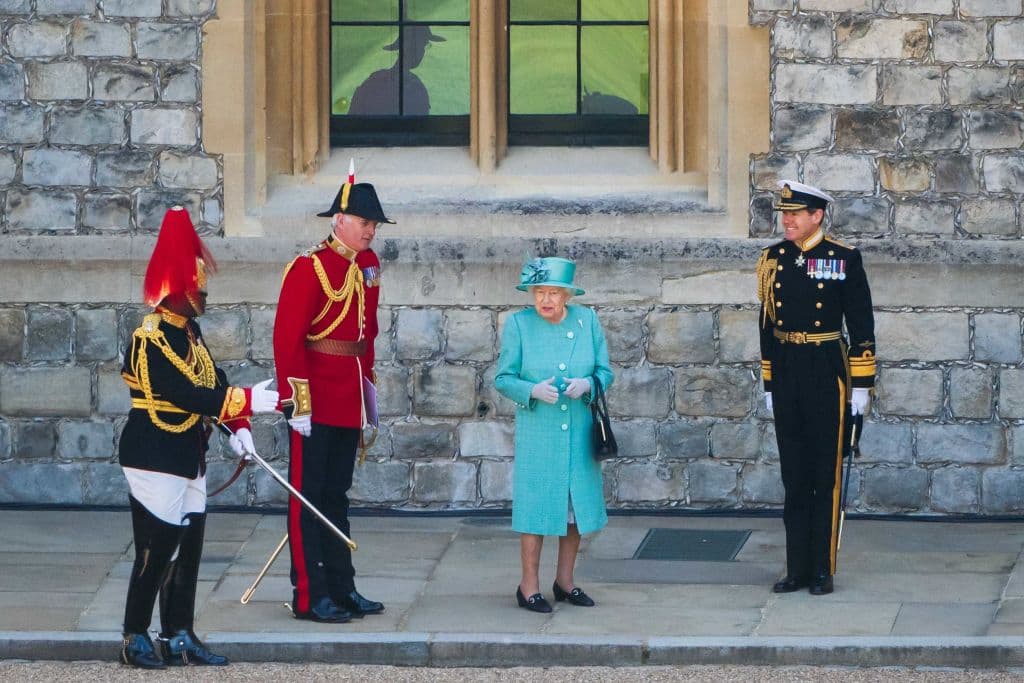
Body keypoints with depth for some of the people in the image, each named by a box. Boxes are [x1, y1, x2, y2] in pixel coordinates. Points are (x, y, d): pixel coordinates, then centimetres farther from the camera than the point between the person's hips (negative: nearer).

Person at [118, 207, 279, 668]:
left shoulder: (187, 331, 10)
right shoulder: (151, 340, -19)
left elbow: (212, 382, 11)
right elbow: (188, 394, -25)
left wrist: (237, 427, -4)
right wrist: (249, 402, -23)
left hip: (188, 458, 9)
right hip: (155, 461, -9)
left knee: (188, 551, 11)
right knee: (156, 552, -4)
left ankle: (179, 637, 18)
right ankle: (135, 639, 7)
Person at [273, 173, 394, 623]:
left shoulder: (368, 265, 10)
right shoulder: (309, 268, -14)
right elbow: (288, 338, -17)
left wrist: (367, 384, 19)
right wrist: (297, 401, -20)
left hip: (349, 402, 8)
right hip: (316, 402, -8)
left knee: (336, 495, 14)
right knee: (308, 496, -1)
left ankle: (341, 589, 20)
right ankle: (310, 597, 1)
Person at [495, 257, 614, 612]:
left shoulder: (587, 320, 3)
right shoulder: (517, 324, -4)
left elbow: (605, 371, 7)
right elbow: (503, 378, -2)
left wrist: (586, 385, -15)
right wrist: (533, 390, -21)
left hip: (580, 432, 3)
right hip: (537, 433, -3)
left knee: (578, 503, 8)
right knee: (536, 503, -3)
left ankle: (565, 581, 22)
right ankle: (529, 586, 5)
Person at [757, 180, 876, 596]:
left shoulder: (843, 259, -5)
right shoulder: (773, 260, 7)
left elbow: (862, 325, -4)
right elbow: (768, 324, 13)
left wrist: (862, 384, -6)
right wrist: (768, 383, 12)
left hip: (827, 374, -4)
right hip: (785, 374, 4)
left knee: (826, 475, 1)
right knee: (794, 476, 9)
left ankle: (823, 570, 7)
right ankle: (797, 569, 14)